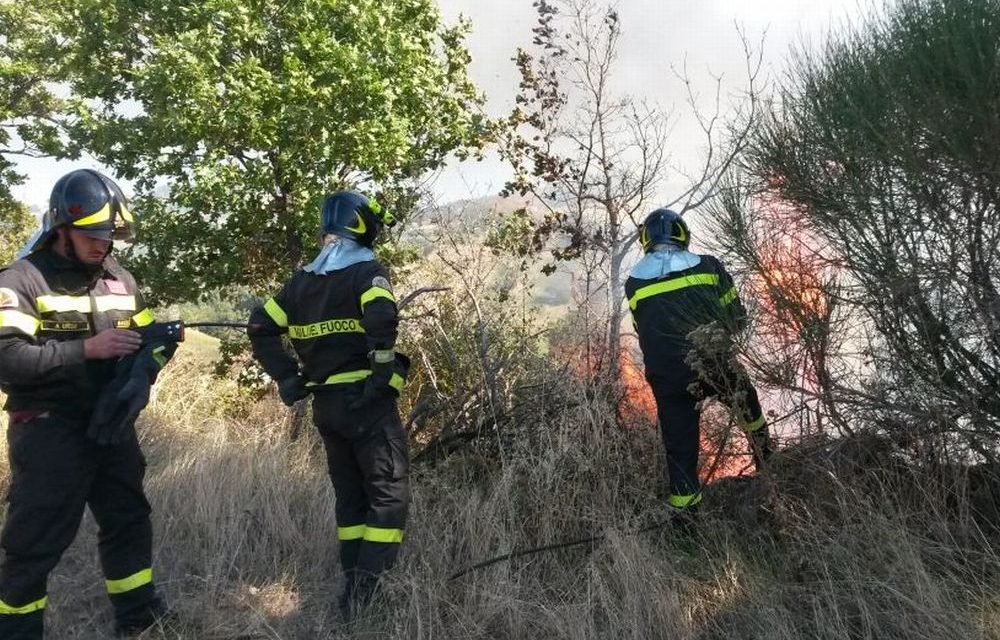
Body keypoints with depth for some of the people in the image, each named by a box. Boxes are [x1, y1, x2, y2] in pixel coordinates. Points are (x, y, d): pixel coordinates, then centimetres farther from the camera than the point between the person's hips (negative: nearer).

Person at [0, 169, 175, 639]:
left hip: (112, 426, 6)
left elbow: (145, 341, 13)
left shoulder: (121, 281, 8)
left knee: (129, 520, 16)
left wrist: (153, 354, -10)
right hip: (48, 433, -6)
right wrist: (85, 349, -23)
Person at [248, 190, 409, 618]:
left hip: (325, 404, 7)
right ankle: (367, 587, -3)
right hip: (367, 401, -7)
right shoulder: (368, 272, -8)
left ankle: (354, 584, 24)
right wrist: (384, 368, -18)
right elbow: (381, 317, -29)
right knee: (388, 493, 2)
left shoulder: (301, 281, 12)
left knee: (350, 493, 18)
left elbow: (260, 329, 12)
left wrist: (288, 377, 10)